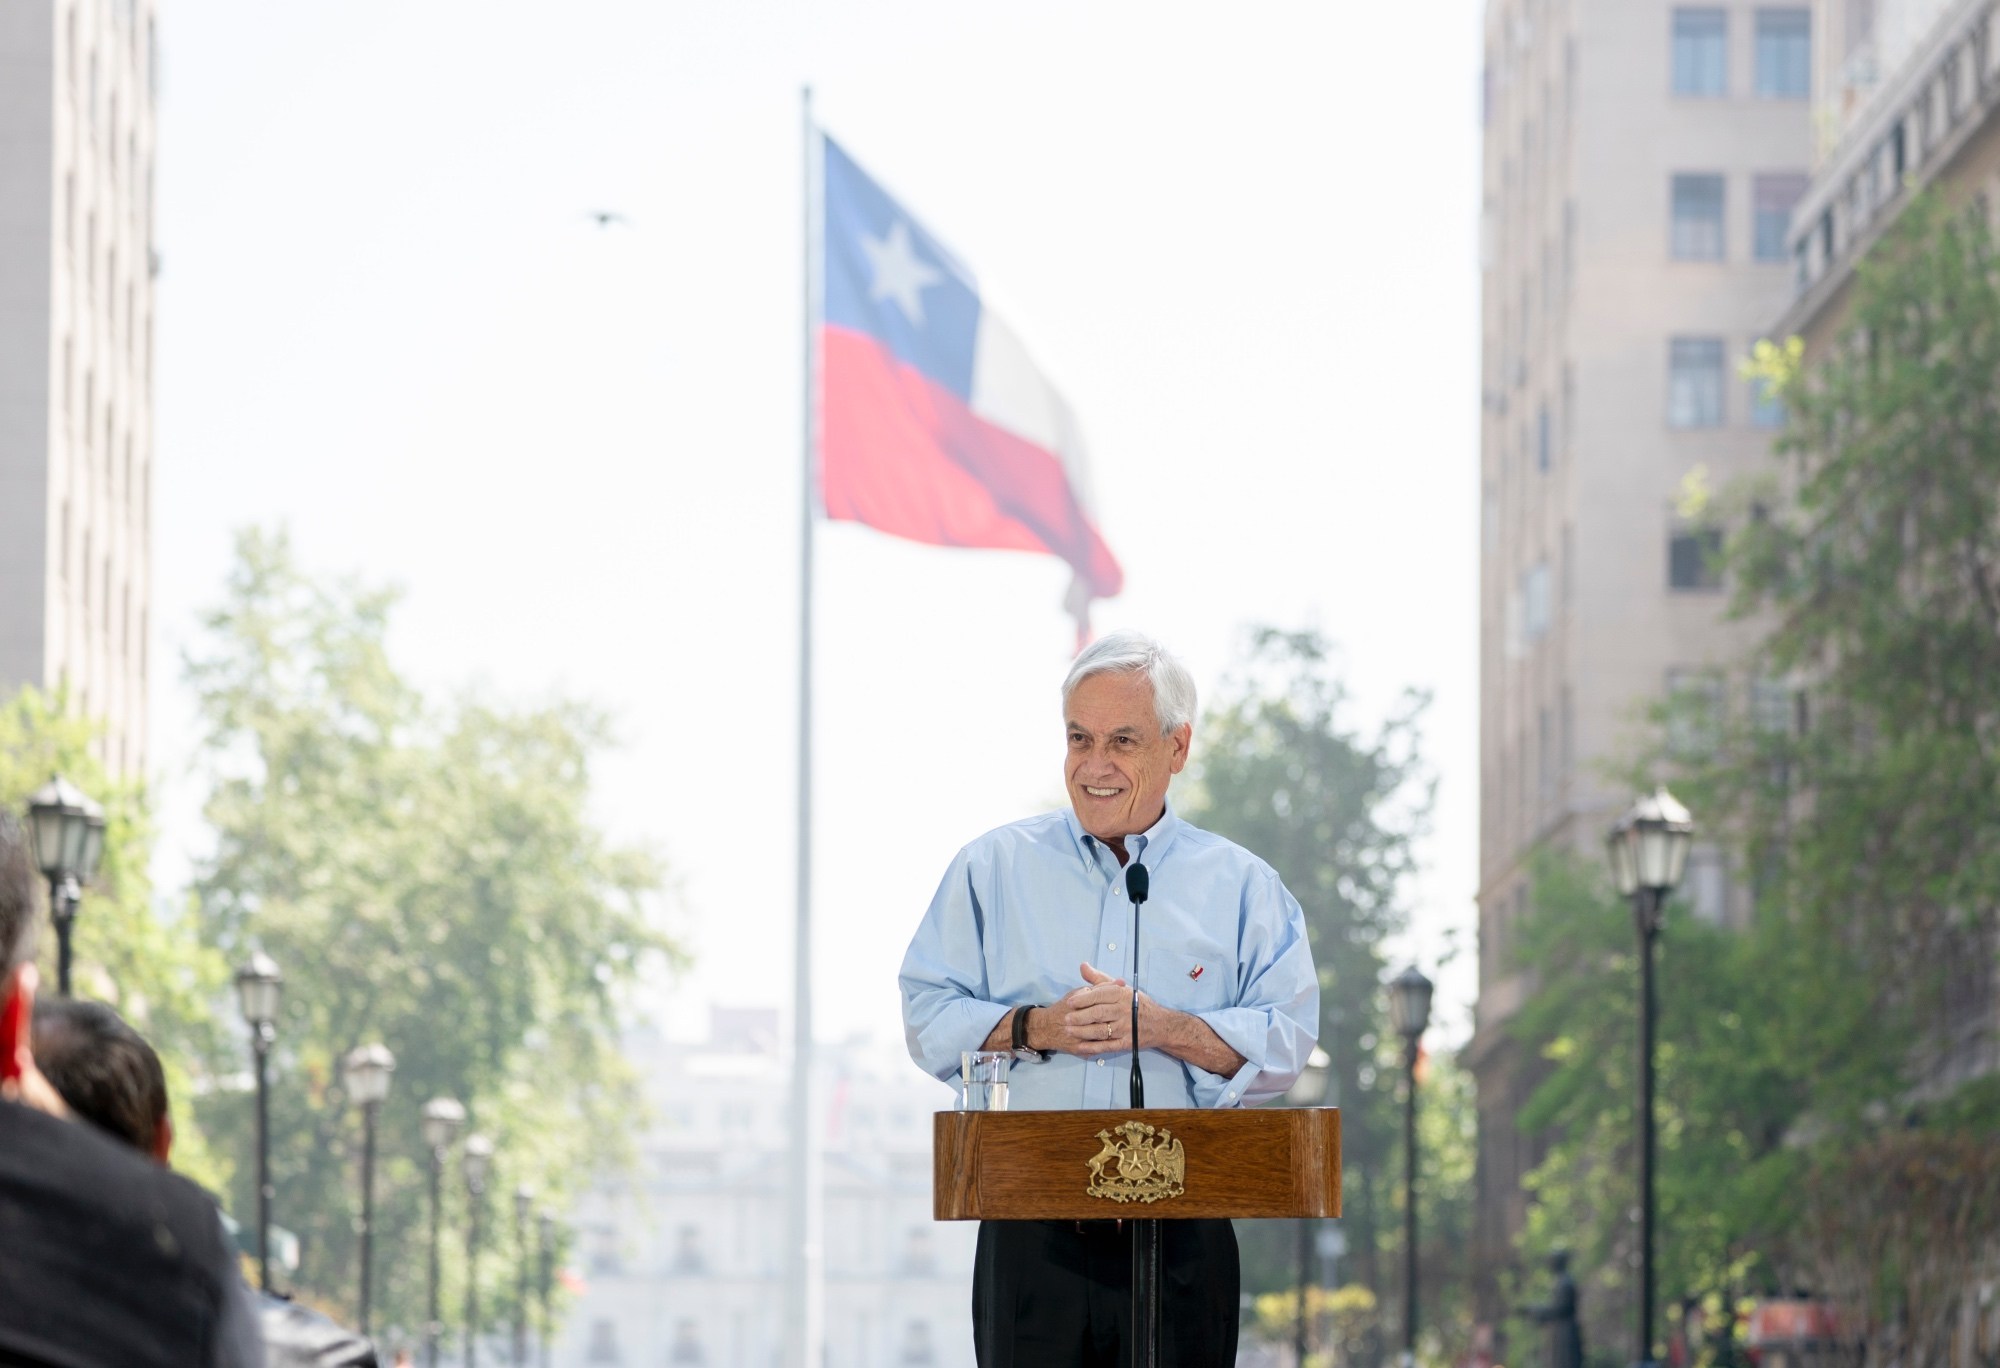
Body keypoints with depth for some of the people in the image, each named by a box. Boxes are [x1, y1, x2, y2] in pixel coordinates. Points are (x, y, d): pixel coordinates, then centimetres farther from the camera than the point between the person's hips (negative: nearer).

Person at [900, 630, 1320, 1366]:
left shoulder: (1240, 885, 10)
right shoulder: (995, 868, 11)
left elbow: (1286, 1041, 1)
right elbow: (928, 1017, 8)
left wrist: (1159, 1027, -12)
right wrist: (1037, 1028, -9)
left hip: (1182, 1238, 0)